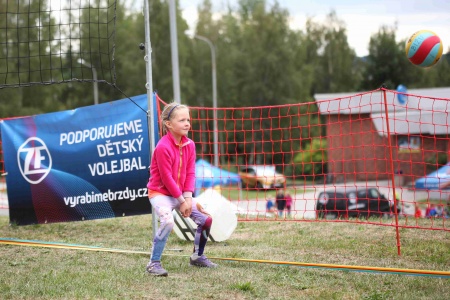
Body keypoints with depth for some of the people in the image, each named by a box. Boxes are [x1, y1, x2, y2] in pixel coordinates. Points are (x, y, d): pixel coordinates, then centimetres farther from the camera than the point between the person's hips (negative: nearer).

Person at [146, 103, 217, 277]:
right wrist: (182, 200, -15)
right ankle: (153, 263, -23)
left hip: (181, 194, 8)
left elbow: (190, 173, 2)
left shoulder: (189, 144, 0)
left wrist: (188, 198, -10)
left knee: (206, 218, 4)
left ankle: (197, 257, 23)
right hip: (160, 193, -8)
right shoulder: (163, 147, -23)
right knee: (168, 221, -32)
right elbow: (166, 178, -20)